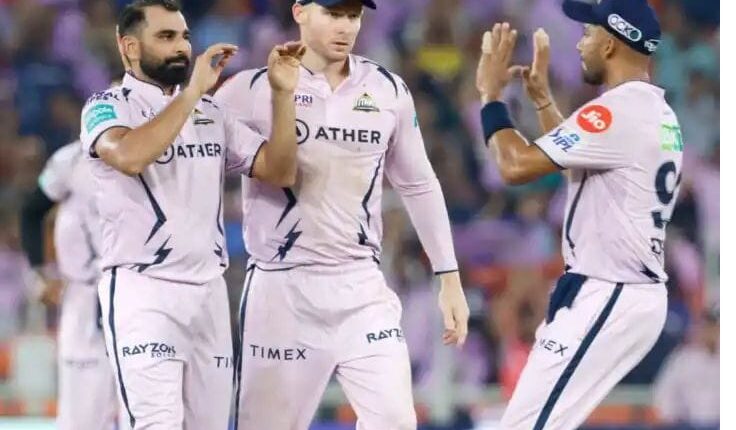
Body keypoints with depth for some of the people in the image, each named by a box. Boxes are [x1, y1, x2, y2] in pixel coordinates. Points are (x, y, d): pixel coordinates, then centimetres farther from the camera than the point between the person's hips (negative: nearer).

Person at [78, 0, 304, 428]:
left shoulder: (210, 113, 16)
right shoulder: (108, 107, -3)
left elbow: (278, 171, 8)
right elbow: (129, 156, -26)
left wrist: (283, 94, -4)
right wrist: (193, 90, -23)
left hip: (209, 291, 6)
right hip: (143, 290, -6)